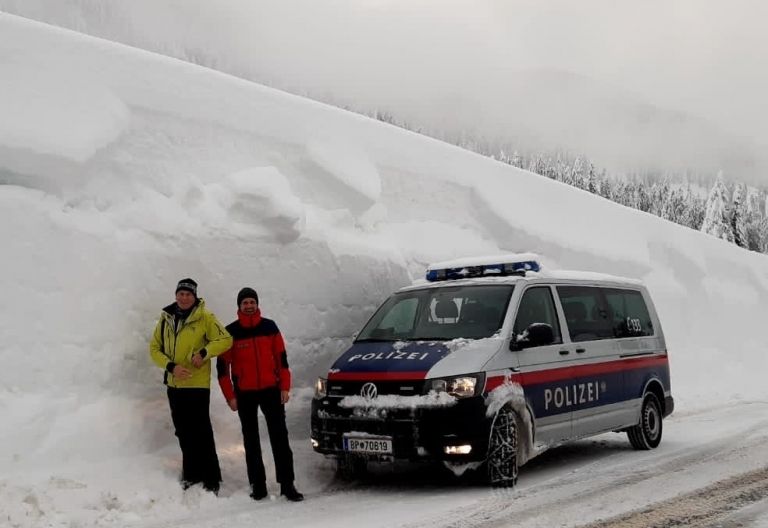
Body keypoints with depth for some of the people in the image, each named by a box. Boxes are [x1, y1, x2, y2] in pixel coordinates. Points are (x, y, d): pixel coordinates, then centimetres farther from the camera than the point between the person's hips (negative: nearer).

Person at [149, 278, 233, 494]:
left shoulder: (205, 317, -6)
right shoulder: (166, 319, 7)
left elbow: (225, 339, -10)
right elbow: (154, 348, 6)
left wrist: (204, 353, -22)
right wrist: (171, 366, -9)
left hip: (197, 384, -5)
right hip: (174, 385, 5)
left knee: (202, 433, -5)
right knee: (184, 433, 13)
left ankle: (211, 479, 1)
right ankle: (191, 474, 25)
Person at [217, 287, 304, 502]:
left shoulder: (269, 327, 4)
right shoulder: (231, 332, 0)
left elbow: (281, 358, 7)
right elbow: (223, 366, 2)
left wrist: (285, 387, 1)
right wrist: (230, 396, -3)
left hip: (271, 390, 0)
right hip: (245, 395, 0)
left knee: (280, 437, -2)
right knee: (251, 441, 6)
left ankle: (287, 484, 0)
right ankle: (258, 486, 12)